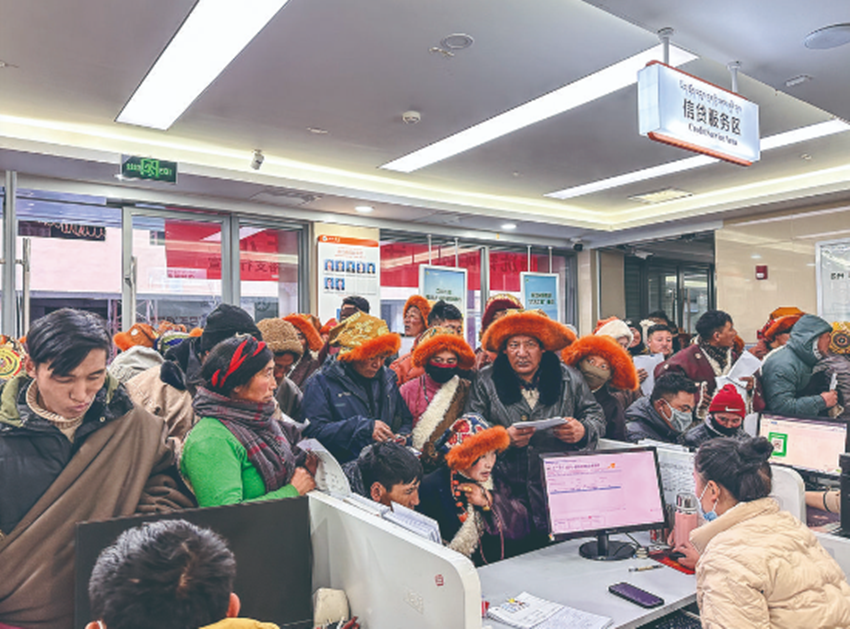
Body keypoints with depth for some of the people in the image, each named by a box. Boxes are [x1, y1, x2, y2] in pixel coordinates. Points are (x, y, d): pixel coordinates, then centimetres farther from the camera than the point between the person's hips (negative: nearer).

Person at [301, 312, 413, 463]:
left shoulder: (387, 378, 19)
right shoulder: (321, 383, 1)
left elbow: (406, 420, 30)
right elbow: (313, 430, -11)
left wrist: (402, 436, 6)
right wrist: (364, 427, -15)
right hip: (343, 466, -4)